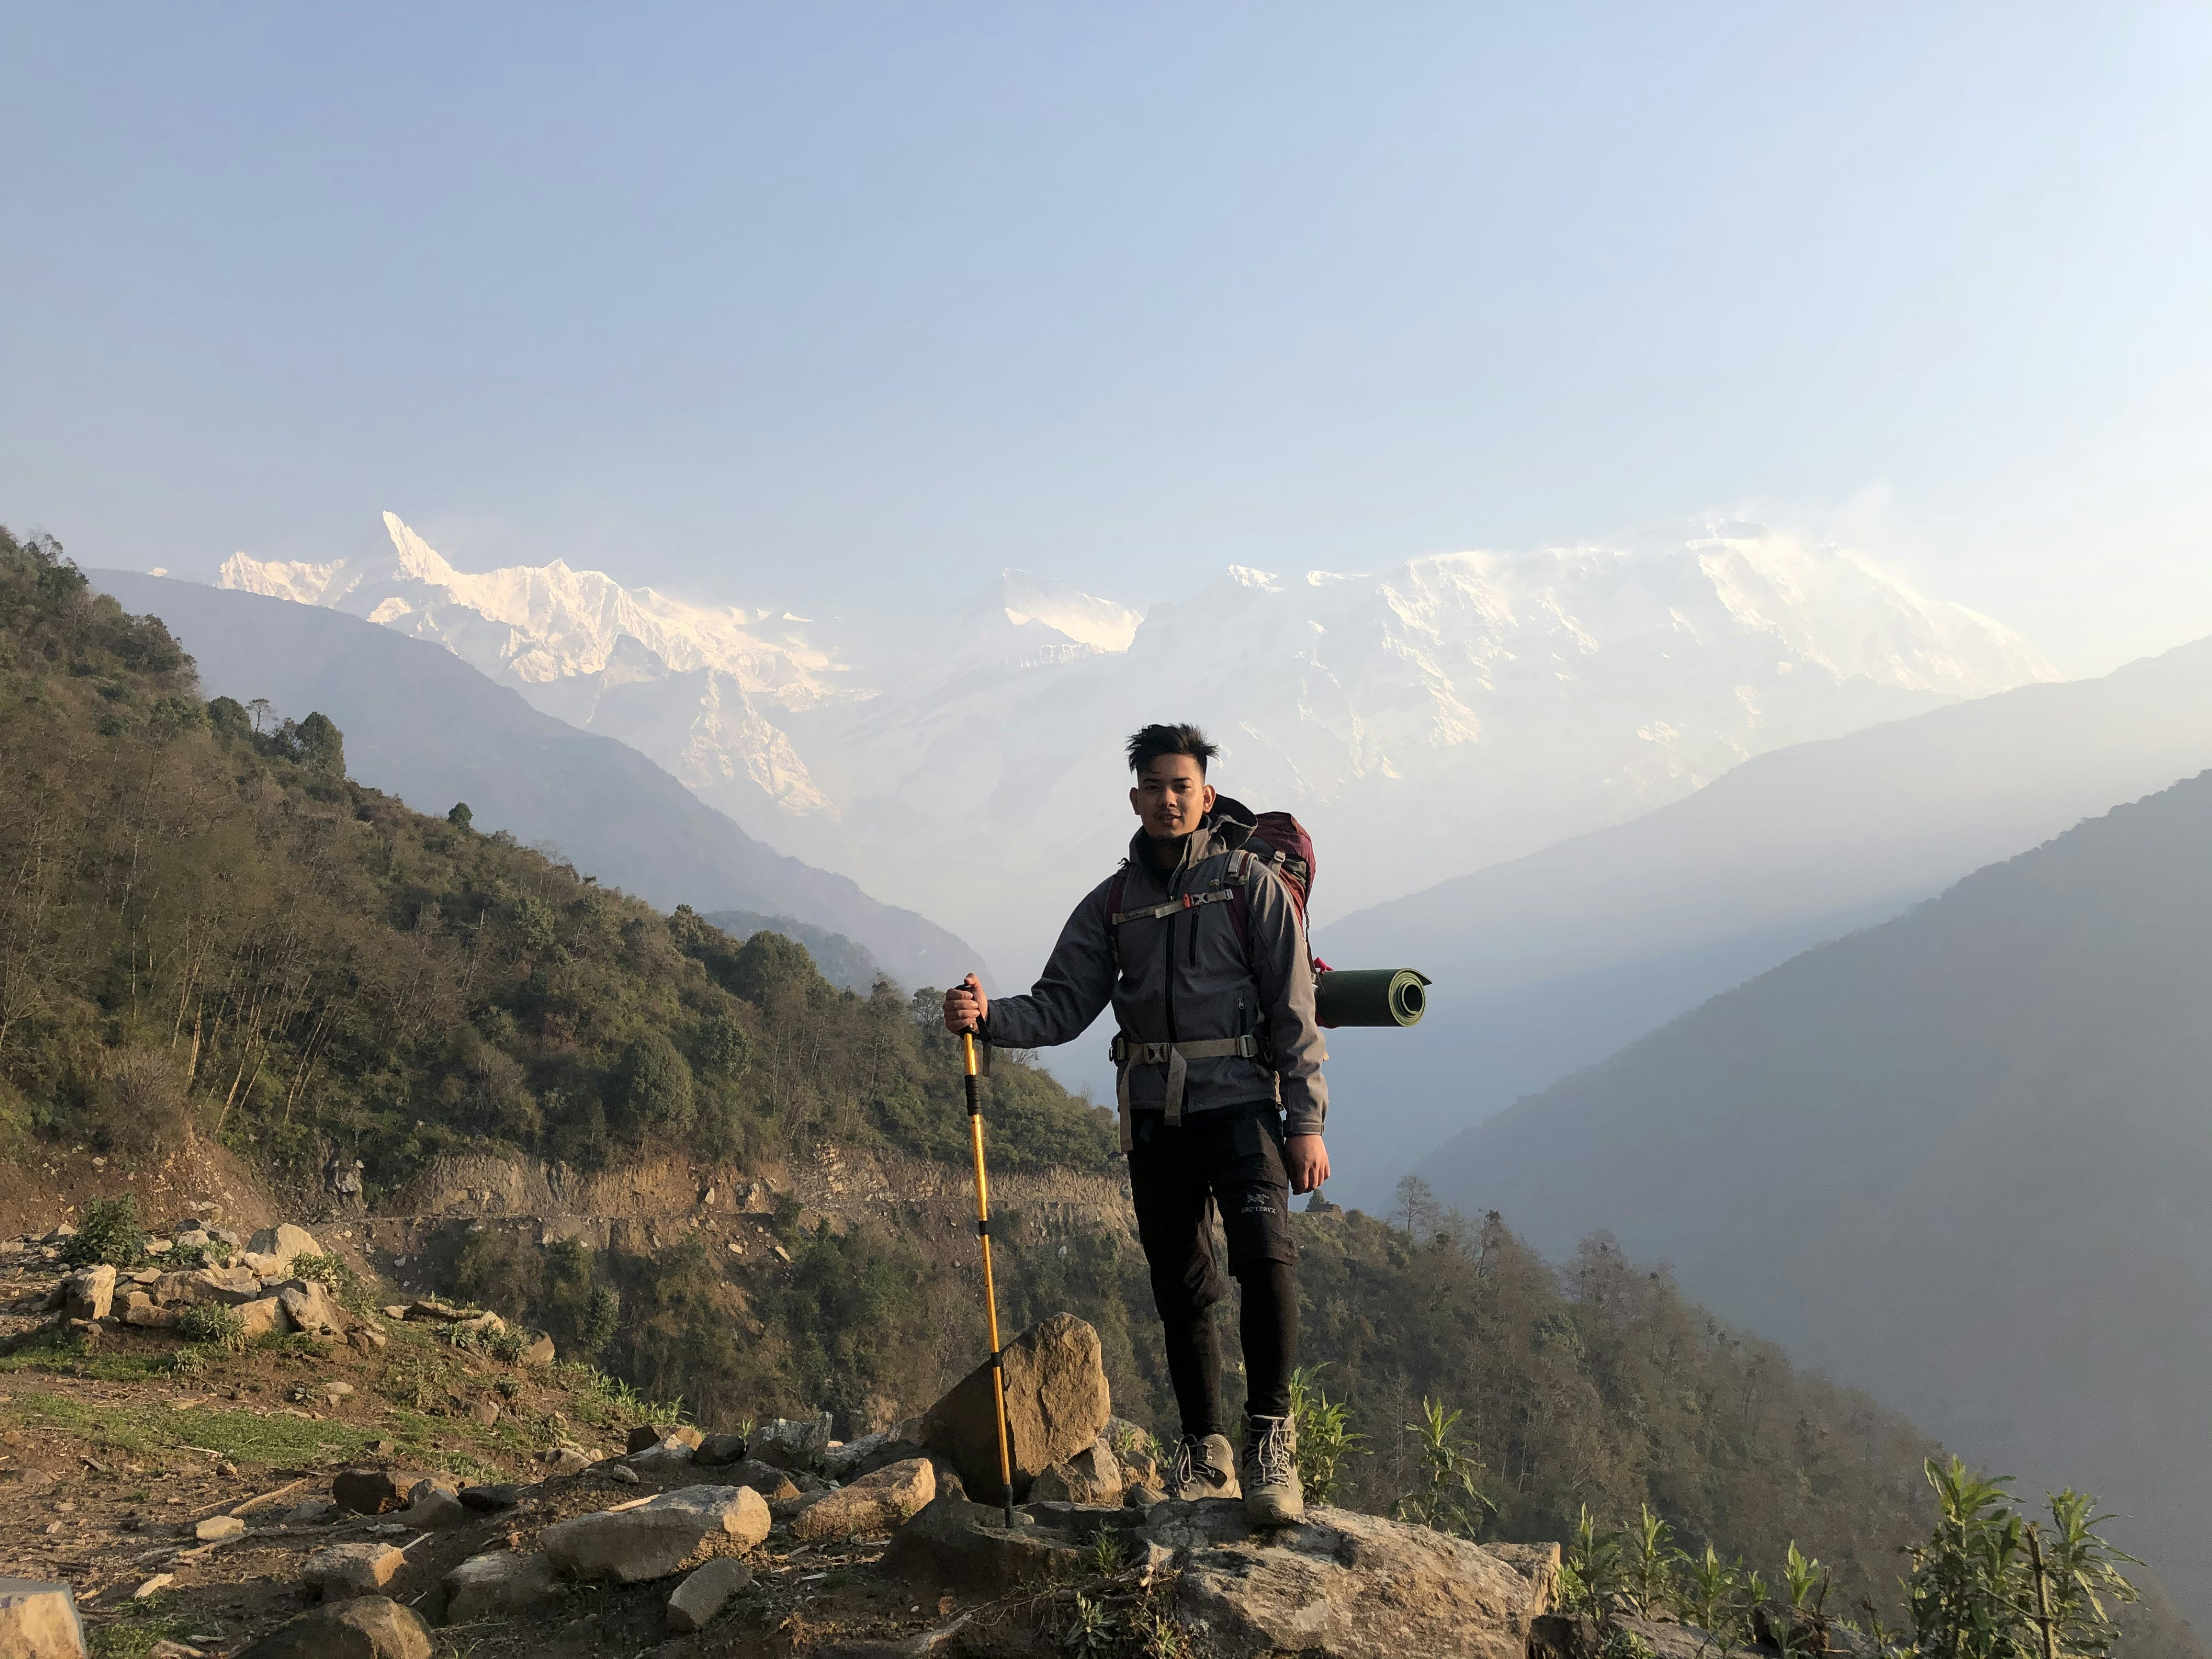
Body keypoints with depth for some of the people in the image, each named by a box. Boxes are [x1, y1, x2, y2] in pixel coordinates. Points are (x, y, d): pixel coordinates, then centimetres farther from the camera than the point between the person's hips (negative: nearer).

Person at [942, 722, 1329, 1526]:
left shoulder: (1251, 884, 1)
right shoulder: (1111, 904, 12)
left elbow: (1293, 1009, -2)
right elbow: (1061, 1007, 7)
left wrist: (1306, 1121, -8)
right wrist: (988, 1015, -13)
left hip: (1240, 1104, -4)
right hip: (1154, 1118, 4)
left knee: (1263, 1256, -23)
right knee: (1179, 1287, 8)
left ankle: (1270, 1436, -12)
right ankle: (1206, 1455, 19)